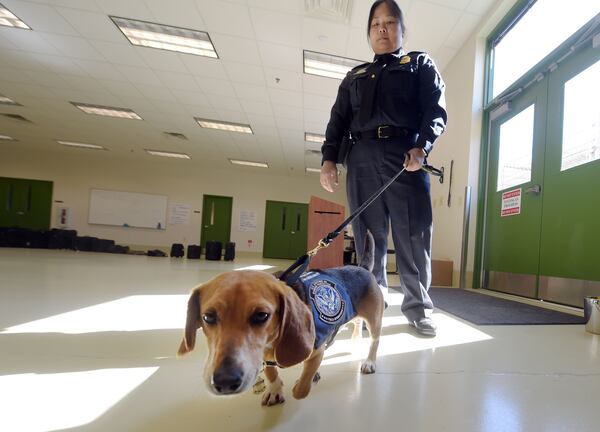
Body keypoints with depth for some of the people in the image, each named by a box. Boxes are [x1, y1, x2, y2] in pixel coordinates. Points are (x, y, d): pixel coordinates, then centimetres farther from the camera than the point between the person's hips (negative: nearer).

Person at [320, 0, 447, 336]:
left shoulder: (420, 64, 20)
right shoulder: (354, 76, 28)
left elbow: (436, 110, 5)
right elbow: (338, 120, 18)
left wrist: (422, 147, -14)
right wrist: (329, 157, 1)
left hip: (407, 155, -2)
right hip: (361, 158, 3)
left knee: (414, 233, -7)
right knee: (368, 235, 0)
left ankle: (418, 306, 5)